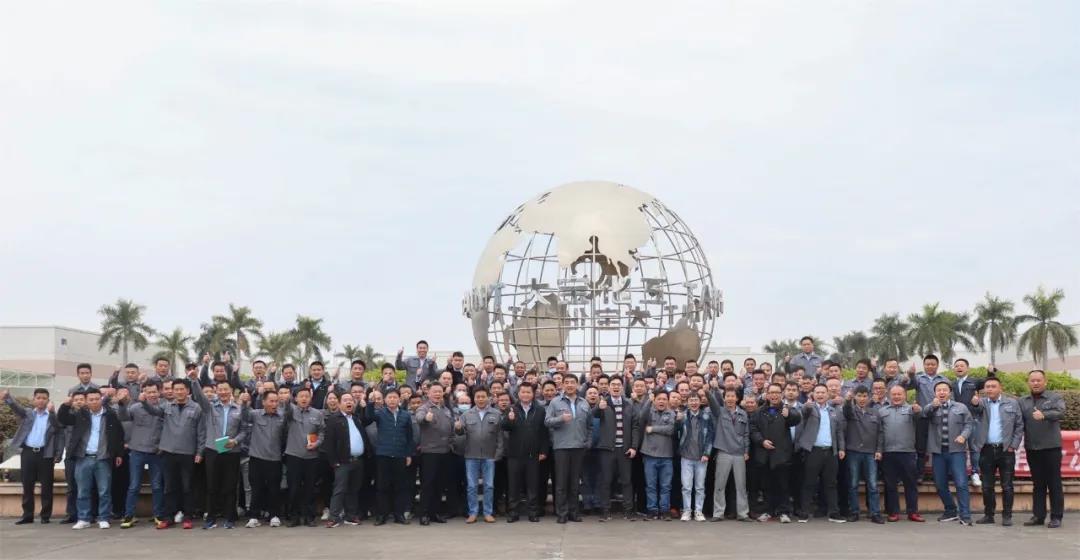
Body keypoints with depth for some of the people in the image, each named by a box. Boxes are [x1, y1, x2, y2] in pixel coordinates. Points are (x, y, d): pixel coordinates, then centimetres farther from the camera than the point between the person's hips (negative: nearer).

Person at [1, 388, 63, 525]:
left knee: (46, 486, 1)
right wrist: (6, 398, -31)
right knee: (27, 485, 7)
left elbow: (60, 435, 0)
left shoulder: (54, 416, 3)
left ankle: (46, 515, 10)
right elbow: (16, 406, -9)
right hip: (27, 452, 2)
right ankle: (27, 515, 15)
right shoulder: (27, 413, 10)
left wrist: (59, 455, -8)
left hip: (45, 454, -2)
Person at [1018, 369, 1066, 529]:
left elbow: (1060, 412, -21)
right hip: (1032, 448, 4)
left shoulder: (1055, 398, -1)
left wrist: (1044, 415, -38)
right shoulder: (1022, 401, 10)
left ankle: (1056, 517, 7)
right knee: (1037, 484, 11)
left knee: (1054, 483, 1)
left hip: (1051, 447, -3)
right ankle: (1038, 515, 16)